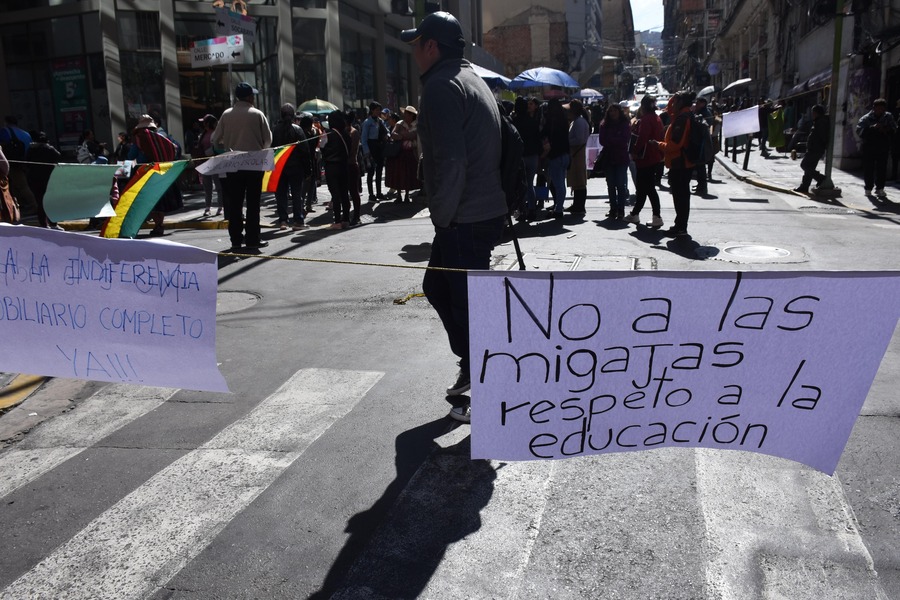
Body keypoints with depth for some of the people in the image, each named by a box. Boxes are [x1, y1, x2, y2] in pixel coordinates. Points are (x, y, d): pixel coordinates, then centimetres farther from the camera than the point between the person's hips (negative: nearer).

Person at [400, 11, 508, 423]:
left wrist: (442, 217, -13)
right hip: (486, 211, 10)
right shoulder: (469, 79, 19)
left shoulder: (442, 86, -12)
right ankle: (471, 367, 30)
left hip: (465, 219, -10)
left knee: (468, 303, -1)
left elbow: (450, 161, -23)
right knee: (436, 285, 21)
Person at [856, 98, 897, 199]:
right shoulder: (866, 118, -4)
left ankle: (880, 188, 6)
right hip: (869, 146, -2)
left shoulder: (888, 117, 5)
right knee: (868, 168, 1)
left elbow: (894, 129, 11)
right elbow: (859, 131, -14)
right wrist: (872, 128, -25)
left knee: (882, 167, 0)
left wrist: (887, 130, -10)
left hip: (883, 146, 2)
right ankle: (868, 188, 12)